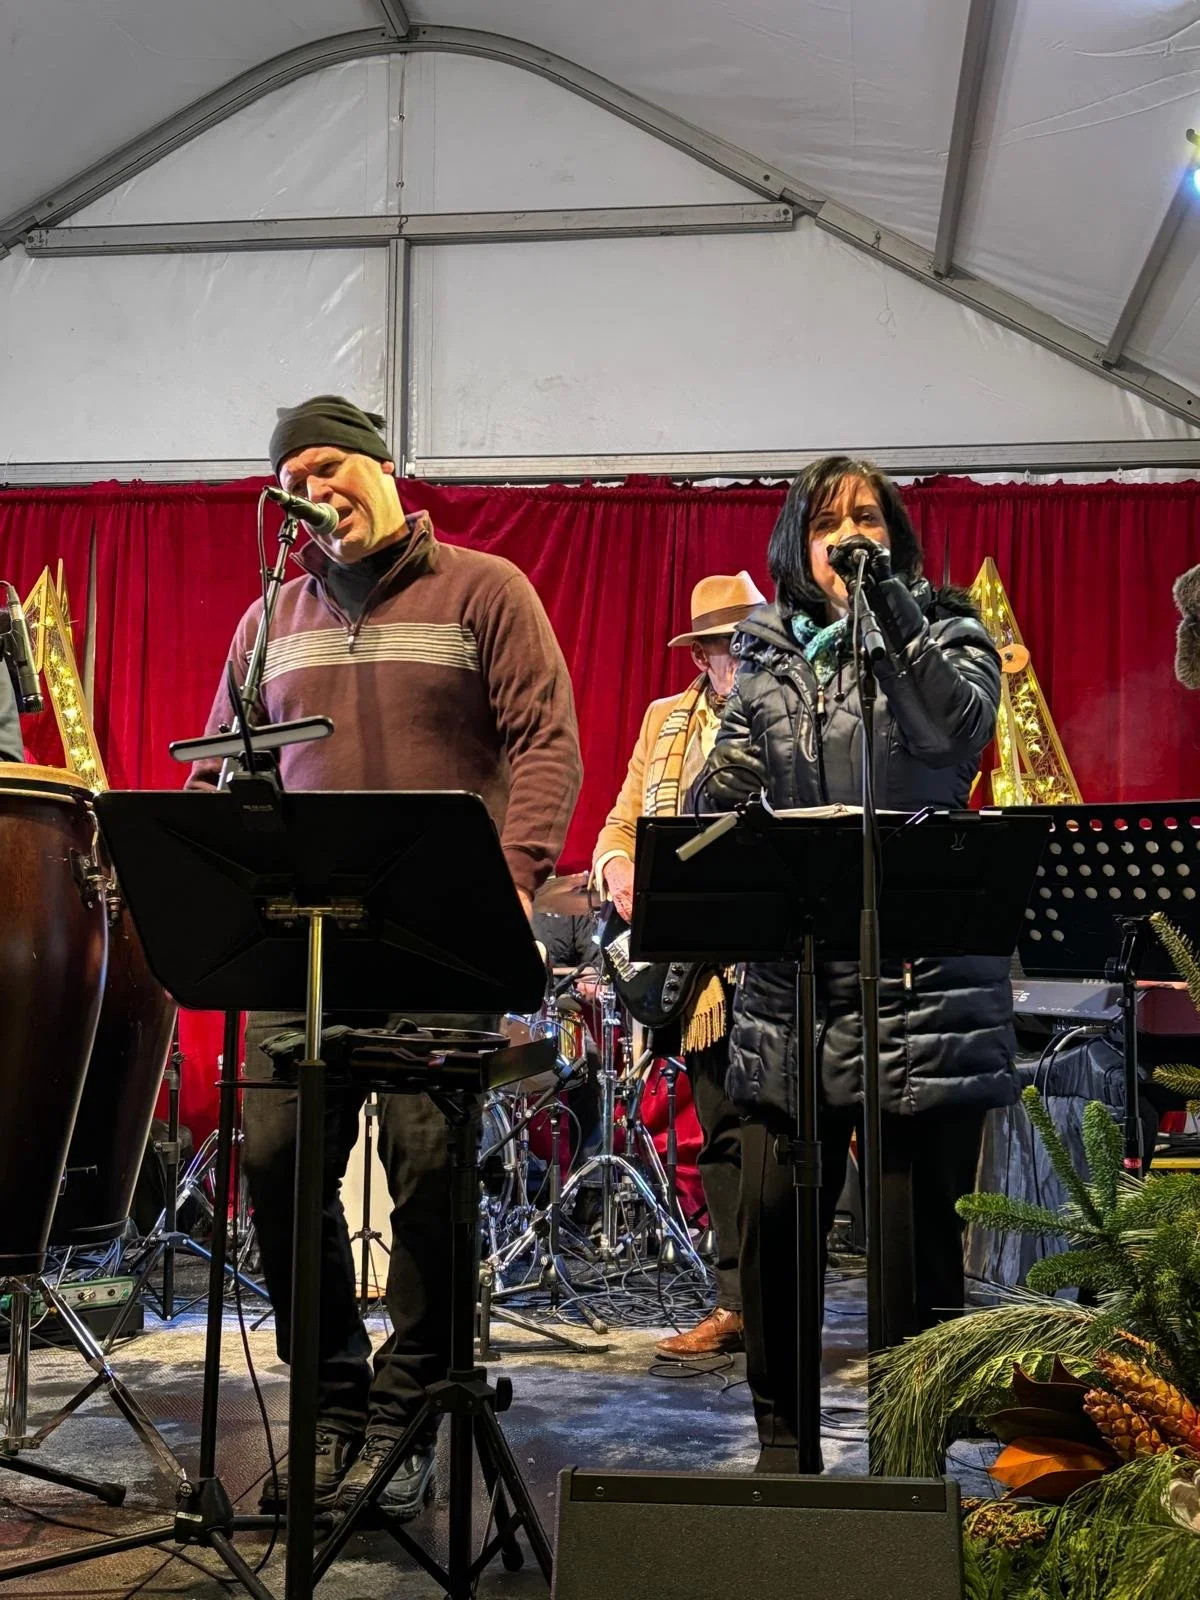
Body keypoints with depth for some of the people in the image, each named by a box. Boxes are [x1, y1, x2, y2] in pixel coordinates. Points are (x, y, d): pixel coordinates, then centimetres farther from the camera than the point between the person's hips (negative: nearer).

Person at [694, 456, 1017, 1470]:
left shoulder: (945, 635, 7)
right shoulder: (767, 662, 16)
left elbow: (960, 727, -14)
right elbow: (724, 798, 15)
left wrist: (890, 606, -18)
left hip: (925, 979, -2)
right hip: (791, 981, 3)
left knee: (921, 1225, 1)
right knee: (774, 1214, -1)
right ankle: (782, 1436, 17)